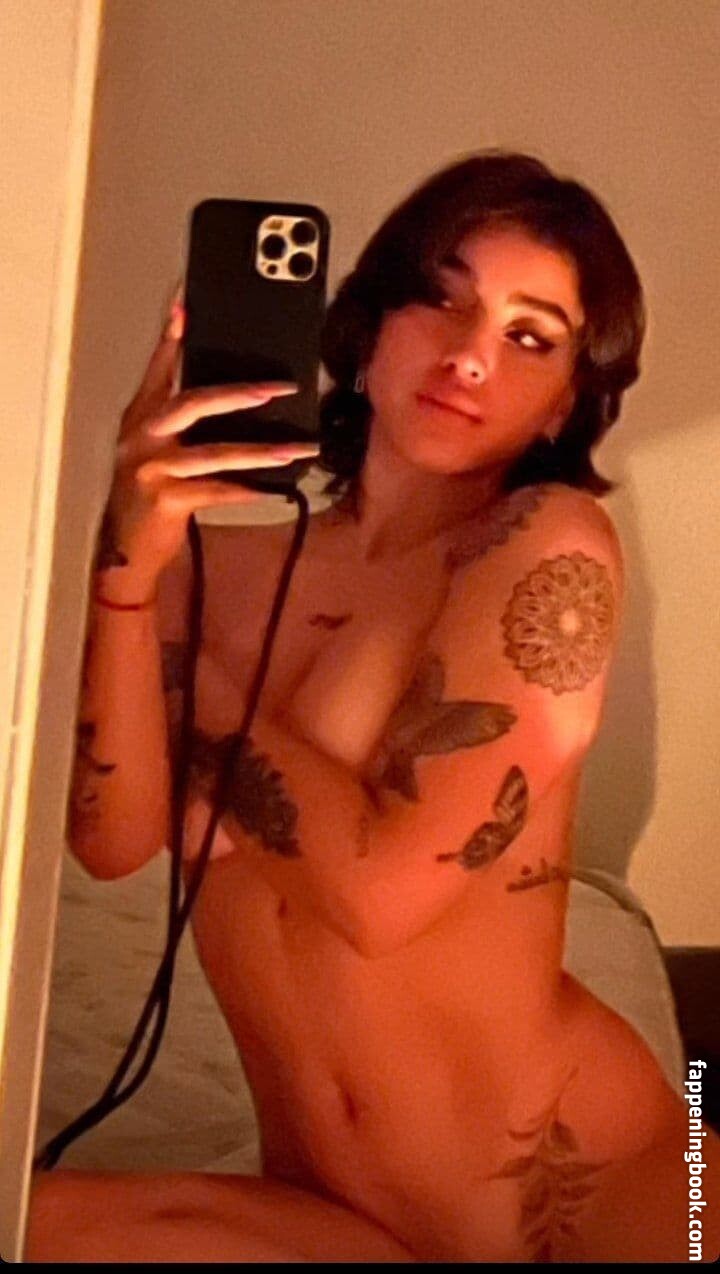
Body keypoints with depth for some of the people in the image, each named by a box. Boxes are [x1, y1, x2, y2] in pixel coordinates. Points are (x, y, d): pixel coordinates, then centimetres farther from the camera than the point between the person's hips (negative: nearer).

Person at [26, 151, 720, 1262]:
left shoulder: (552, 546, -7)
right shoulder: (220, 564, 8)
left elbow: (381, 887, -14)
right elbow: (112, 838, -6)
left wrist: (201, 673, -3)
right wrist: (128, 566, -18)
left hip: (600, 1187, -3)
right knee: (35, 1227, -21)